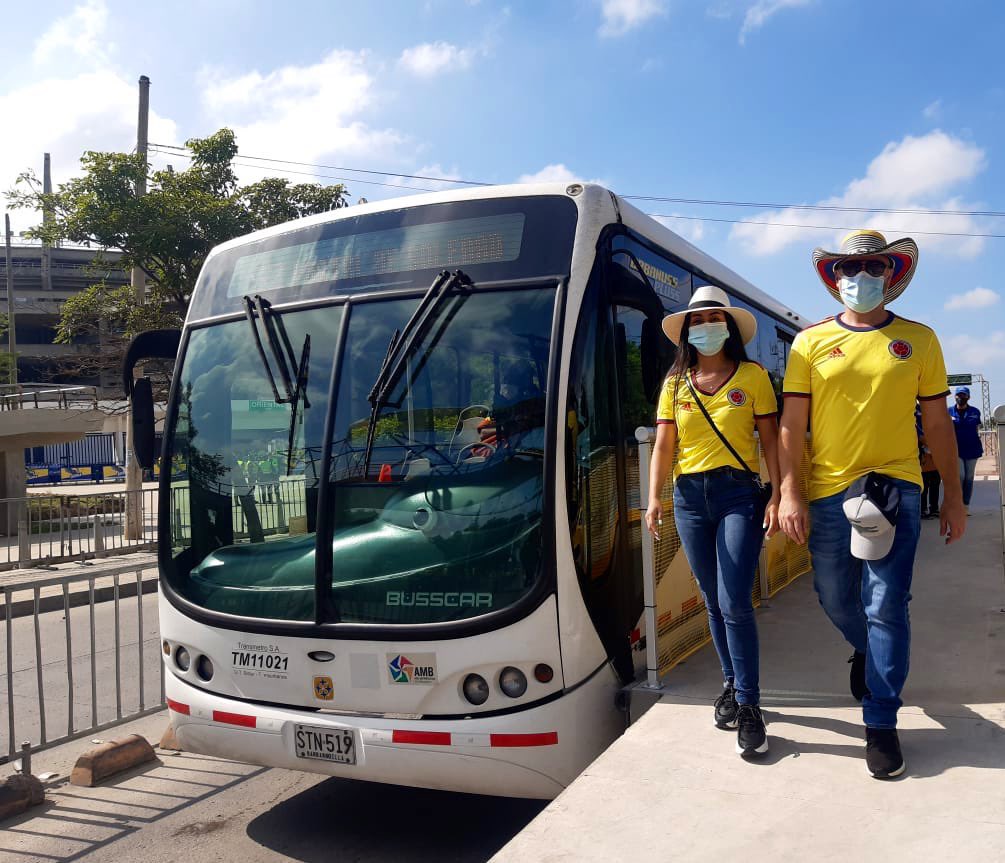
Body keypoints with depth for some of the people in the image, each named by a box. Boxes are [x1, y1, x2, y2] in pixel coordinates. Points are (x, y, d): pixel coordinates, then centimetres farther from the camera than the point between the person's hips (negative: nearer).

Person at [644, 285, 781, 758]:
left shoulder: (752, 376, 2)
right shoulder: (676, 383, 9)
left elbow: (770, 438, 0)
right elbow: (663, 445, 4)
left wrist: (777, 496, -9)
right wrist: (654, 499, -6)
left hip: (738, 493, -3)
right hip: (690, 496, 4)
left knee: (734, 603, -10)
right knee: (713, 602, 11)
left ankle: (749, 705, 1)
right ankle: (732, 684, 27)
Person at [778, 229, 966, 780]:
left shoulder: (918, 340, 5)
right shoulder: (811, 342, 3)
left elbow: (937, 424, 9)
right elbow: (791, 424, 0)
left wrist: (953, 497, 10)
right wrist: (790, 493, -8)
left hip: (895, 487, -1)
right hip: (828, 491, 1)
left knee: (885, 607, -2)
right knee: (835, 599, 14)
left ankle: (881, 724, 13)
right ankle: (867, 651, 48)